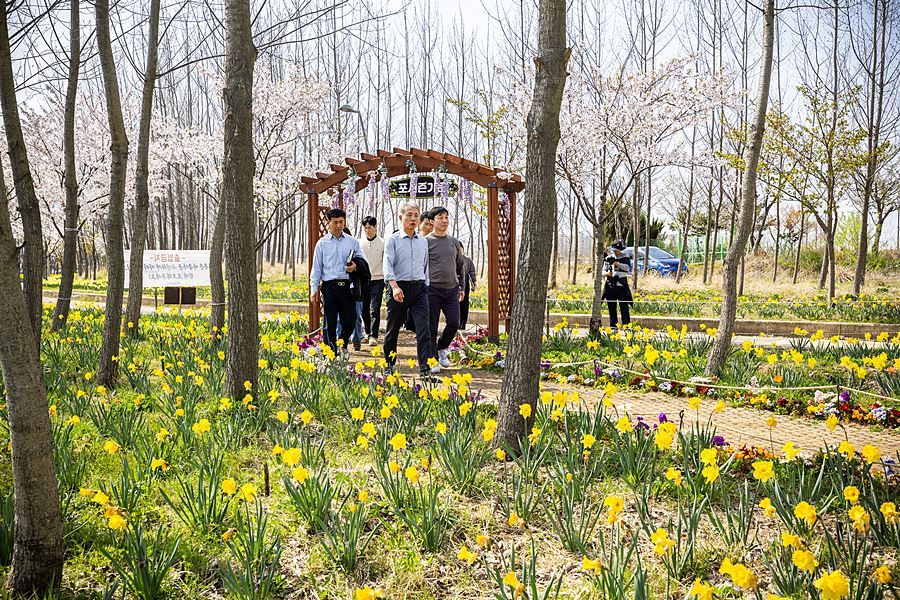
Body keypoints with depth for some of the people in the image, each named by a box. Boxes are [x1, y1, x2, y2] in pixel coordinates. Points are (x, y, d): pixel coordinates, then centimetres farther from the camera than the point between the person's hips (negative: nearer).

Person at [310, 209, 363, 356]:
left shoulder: (352, 242, 11)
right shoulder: (322, 243, 8)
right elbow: (316, 268, 8)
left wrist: (355, 266, -9)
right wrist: (314, 289, 1)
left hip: (347, 286, 2)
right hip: (329, 286, -1)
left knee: (349, 320, 3)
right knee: (330, 323, 1)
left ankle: (342, 346, 30)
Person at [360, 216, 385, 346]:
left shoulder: (382, 243, -1)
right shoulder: (360, 243, 7)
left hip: (377, 280, -3)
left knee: (375, 309, -10)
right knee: (364, 310, 9)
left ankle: (373, 336, -9)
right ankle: (368, 332, 26)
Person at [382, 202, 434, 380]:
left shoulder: (423, 241, 14)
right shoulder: (393, 240, -1)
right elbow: (387, 265, -13)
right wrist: (394, 286, -28)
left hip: (419, 288, 3)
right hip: (398, 288, -3)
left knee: (424, 330, -8)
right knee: (393, 329, 8)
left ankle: (425, 370, -11)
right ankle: (388, 366, 25)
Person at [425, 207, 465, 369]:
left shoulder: (454, 241, 13)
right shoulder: (426, 241, -4)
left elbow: (460, 265, 22)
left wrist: (461, 286, 18)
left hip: (452, 289, 5)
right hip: (433, 290, -4)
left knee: (454, 323, -1)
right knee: (432, 327, 1)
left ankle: (442, 348, 24)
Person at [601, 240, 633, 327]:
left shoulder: (625, 258, 4)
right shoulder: (608, 258, 11)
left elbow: (627, 268, -14)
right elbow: (603, 271, 9)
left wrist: (618, 264, -29)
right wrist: (607, 273, -13)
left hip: (622, 286, -3)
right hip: (610, 286, 3)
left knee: (624, 308, -6)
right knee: (611, 308, 7)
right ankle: (613, 326, 14)